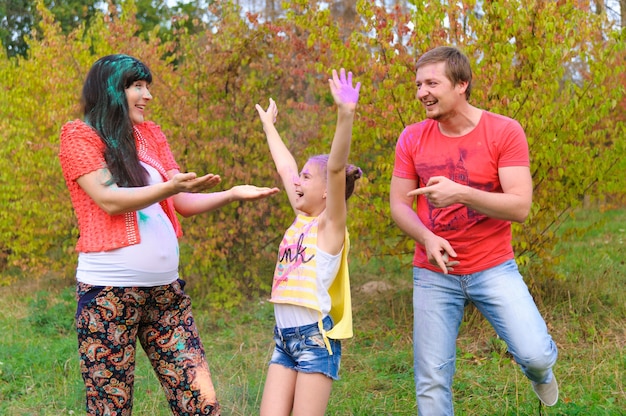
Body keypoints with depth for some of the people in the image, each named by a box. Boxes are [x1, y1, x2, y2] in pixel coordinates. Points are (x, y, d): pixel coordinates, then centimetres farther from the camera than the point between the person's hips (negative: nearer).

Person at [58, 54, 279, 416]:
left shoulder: (151, 135, 16)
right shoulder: (79, 135, -2)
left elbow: (182, 203, 16)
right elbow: (109, 200, -15)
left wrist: (232, 194, 3)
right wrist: (169, 187, -27)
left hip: (166, 287, 6)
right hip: (109, 290, -6)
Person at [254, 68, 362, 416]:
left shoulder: (330, 224, -7)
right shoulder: (302, 218, 13)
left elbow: (336, 167, -23)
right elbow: (285, 168, 25)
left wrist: (346, 115, -36)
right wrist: (269, 125, 37)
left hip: (316, 337, -7)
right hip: (284, 337, 7)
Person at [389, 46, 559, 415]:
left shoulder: (505, 131, -9)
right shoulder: (413, 139, 0)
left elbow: (520, 207, -16)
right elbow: (398, 204, 2)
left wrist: (461, 193, -30)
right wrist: (427, 238, -18)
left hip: (493, 267, -2)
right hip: (434, 274, 2)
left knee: (535, 354, -13)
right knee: (432, 382, -1)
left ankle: (539, 371, 25)